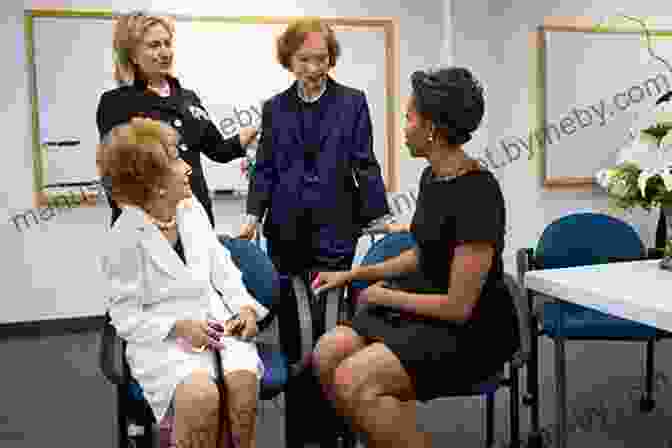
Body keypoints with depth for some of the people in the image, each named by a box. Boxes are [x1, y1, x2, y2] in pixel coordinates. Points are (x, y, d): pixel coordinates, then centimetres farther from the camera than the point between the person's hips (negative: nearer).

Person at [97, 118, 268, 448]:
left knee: (243, 379, -26)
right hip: (163, 338, -4)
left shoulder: (192, 209, 6)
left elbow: (222, 268, 13)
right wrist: (179, 327, -22)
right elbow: (126, 317, -7)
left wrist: (245, 306, -4)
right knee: (201, 395, -32)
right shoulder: (124, 238, -10)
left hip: (216, 320, 5)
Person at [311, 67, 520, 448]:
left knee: (354, 381, -23)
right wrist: (353, 274, 14)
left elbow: (458, 307, -22)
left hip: (472, 329, -8)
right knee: (328, 353, -10)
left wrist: (385, 296, -9)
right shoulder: (432, 177, 4)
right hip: (430, 312, 8)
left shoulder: (477, 195, -23)